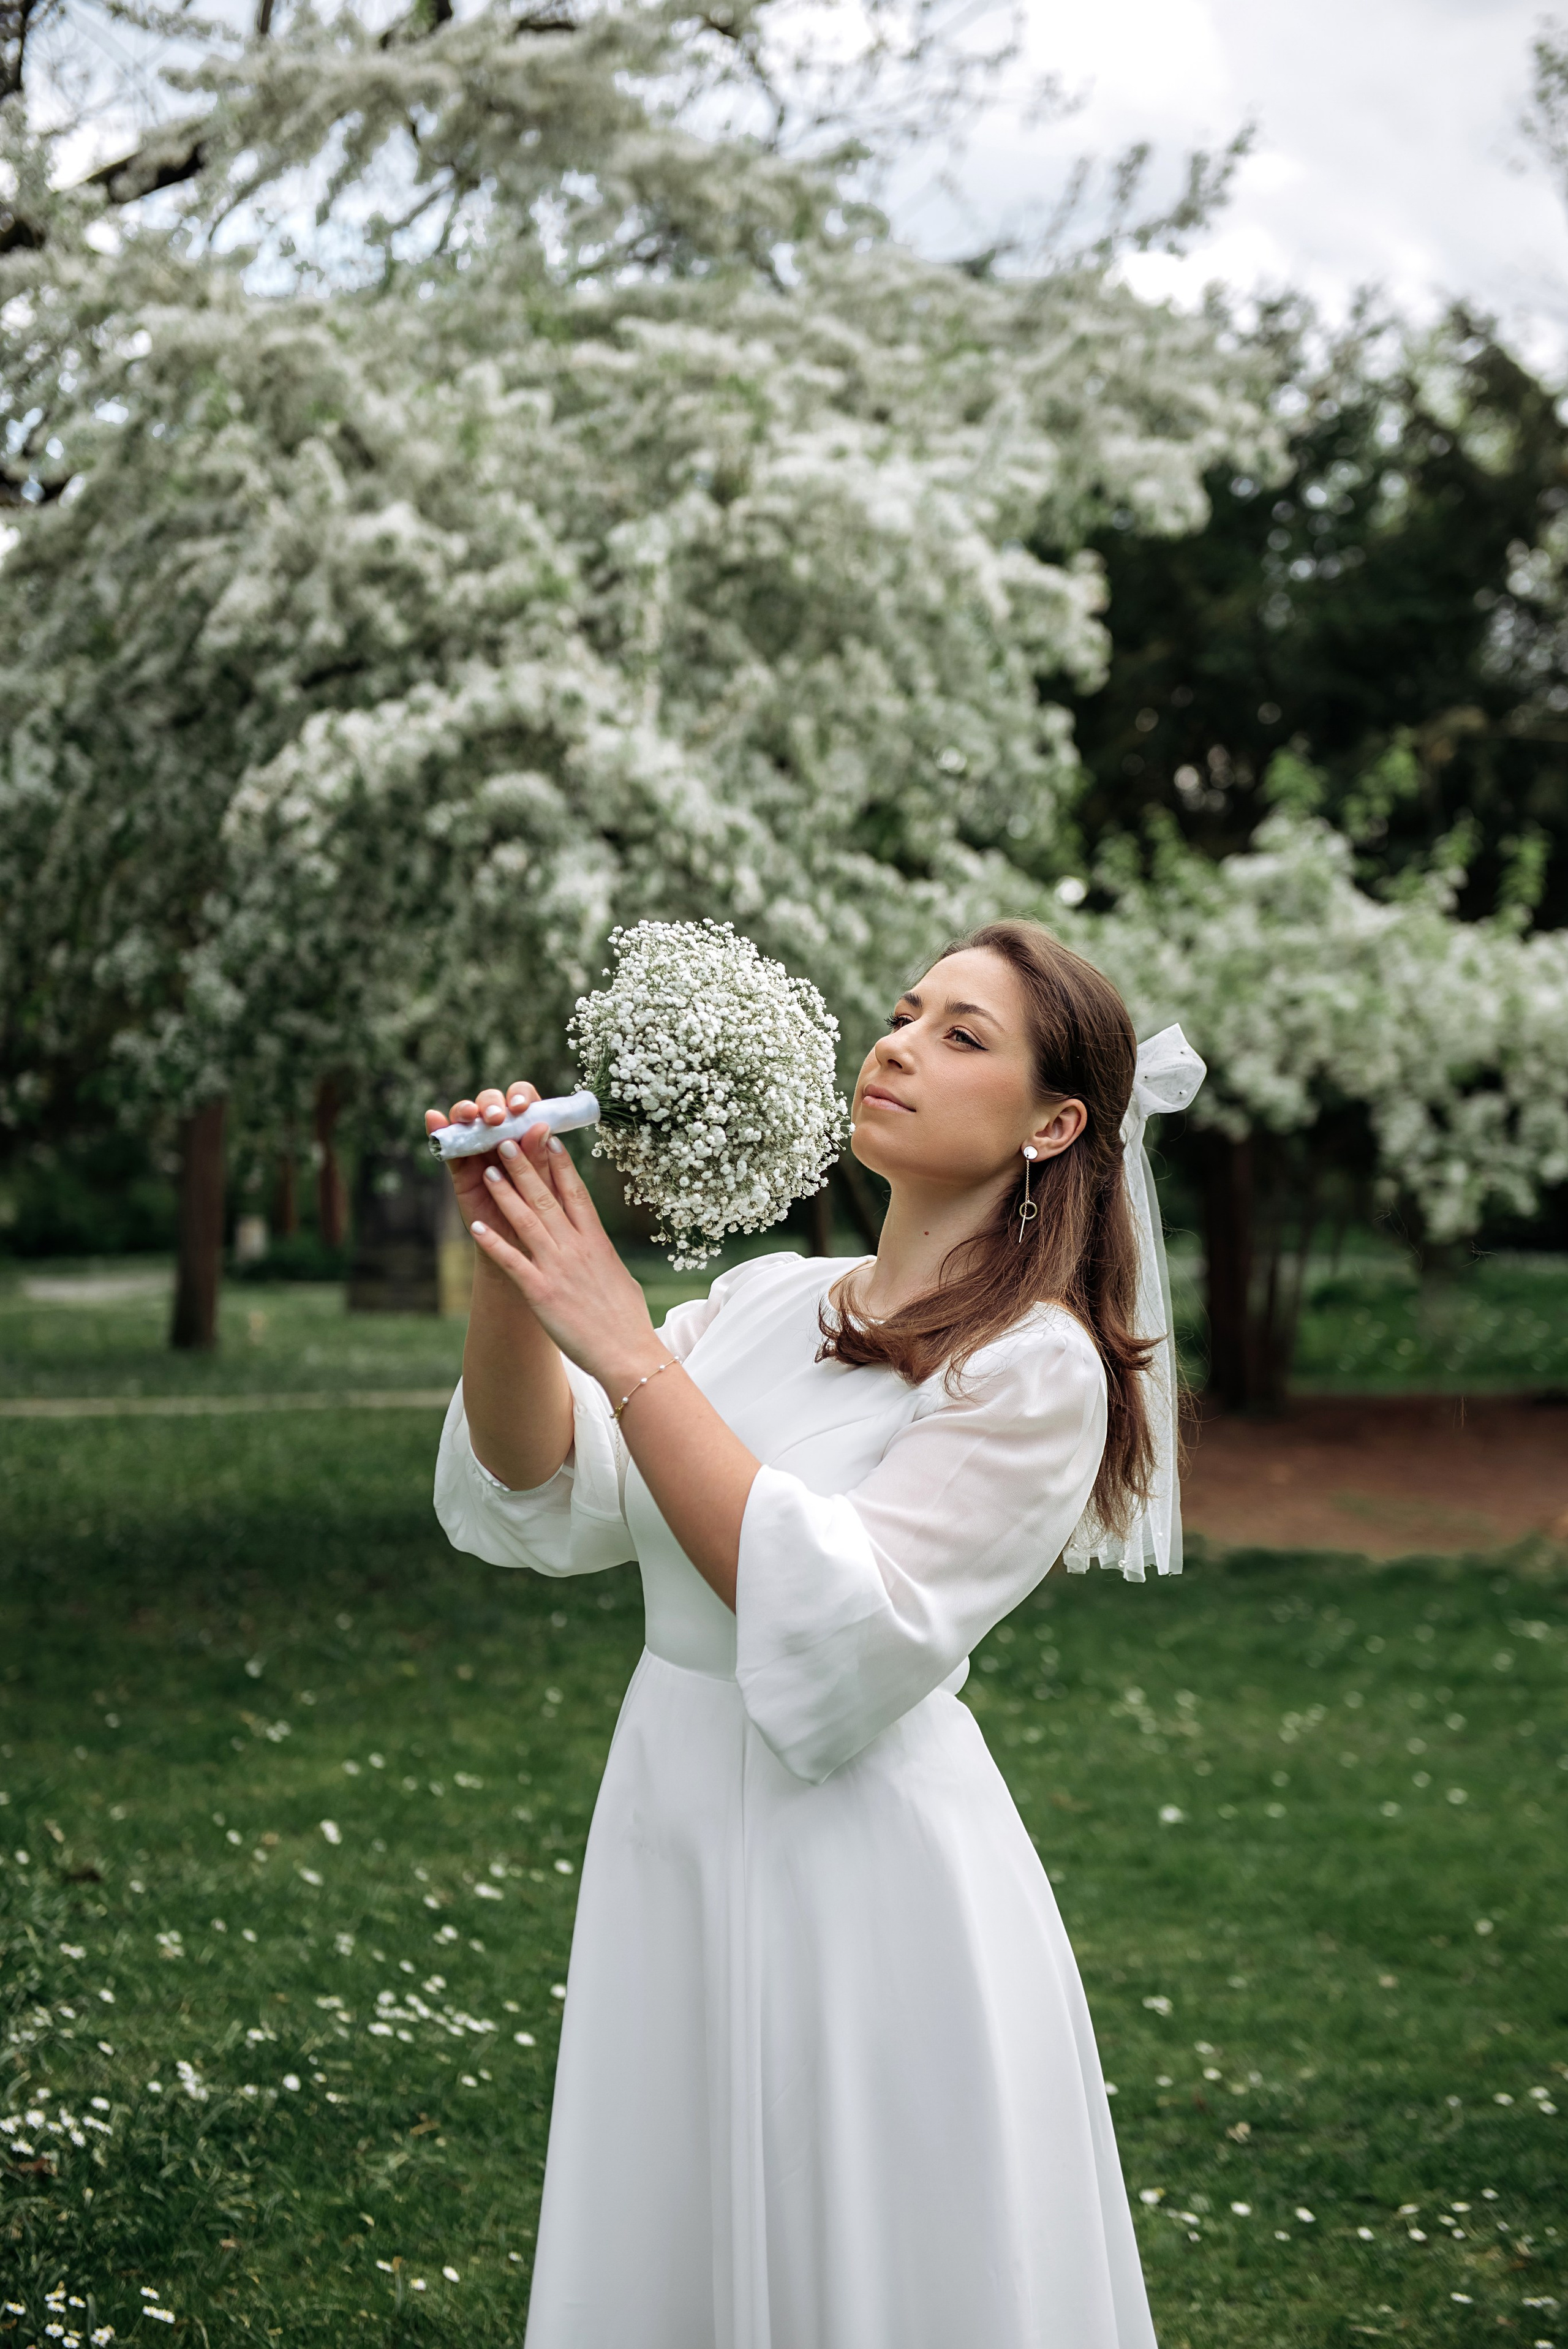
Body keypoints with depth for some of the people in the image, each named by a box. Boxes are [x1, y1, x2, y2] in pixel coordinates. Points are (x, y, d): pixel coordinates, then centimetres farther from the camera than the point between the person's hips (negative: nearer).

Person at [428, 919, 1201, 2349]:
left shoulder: (1034, 1369, -11)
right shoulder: (762, 1300, 7)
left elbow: (838, 1635, -23)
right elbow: (540, 1503, -1)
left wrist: (624, 1349, -24)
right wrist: (509, 1271, -17)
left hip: (863, 1863, -6)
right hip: (665, 1825, 6)